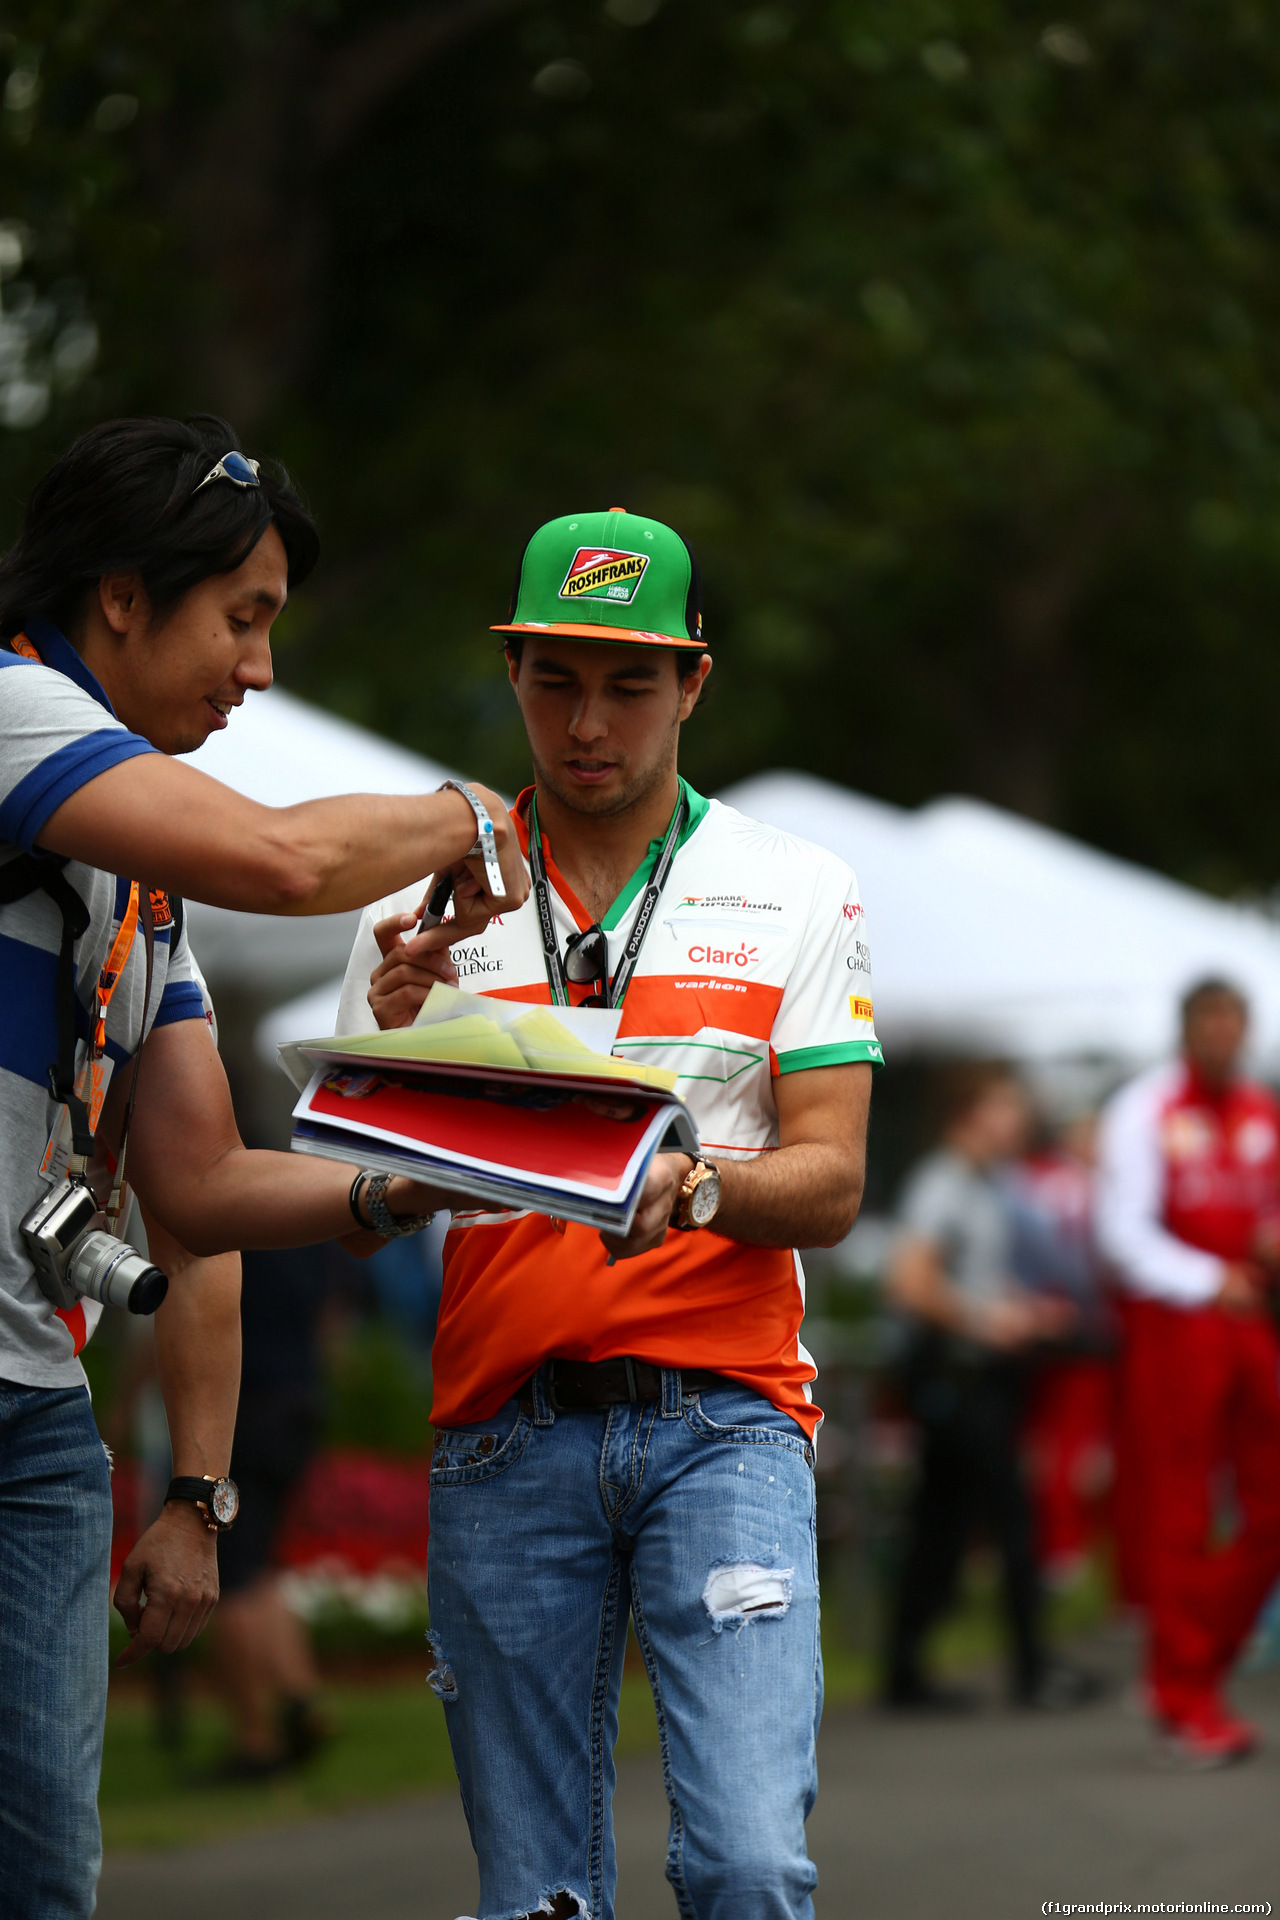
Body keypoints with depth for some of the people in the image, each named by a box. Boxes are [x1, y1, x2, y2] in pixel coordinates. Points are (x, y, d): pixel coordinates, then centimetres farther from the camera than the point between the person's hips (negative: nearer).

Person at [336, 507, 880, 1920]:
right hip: (506, 1430, 1)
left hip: (721, 1415, -1)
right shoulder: (427, 903, 11)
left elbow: (828, 1188, 1)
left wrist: (697, 1189, -21)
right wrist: (393, 1048, -14)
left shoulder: (795, 894, 9)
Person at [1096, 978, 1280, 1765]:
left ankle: (1195, 1669, 16)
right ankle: (1186, 1699, 5)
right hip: (1172, 1324, -6)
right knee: (1179, 1516, -2)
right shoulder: (1144, 1112, -4)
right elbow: (1124, 1228, -10)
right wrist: (1207, 1284, -21)